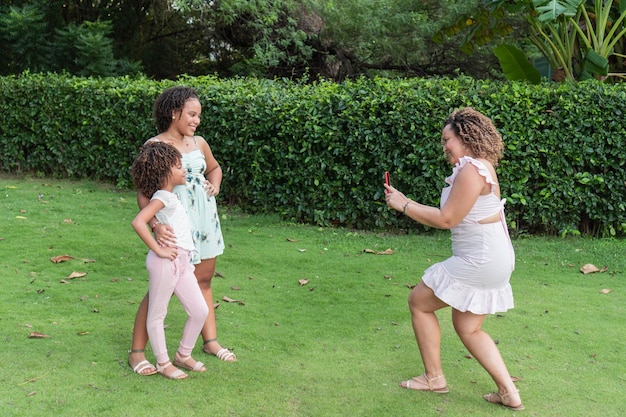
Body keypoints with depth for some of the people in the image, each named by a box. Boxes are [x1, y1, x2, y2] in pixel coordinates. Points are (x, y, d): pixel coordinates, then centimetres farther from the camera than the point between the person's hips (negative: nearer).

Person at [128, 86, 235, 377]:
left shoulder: (199, 143, 7)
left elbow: (215, 168, 27)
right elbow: (143, 192, -16)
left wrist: (215, 186, 6)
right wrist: (155, 225, -30)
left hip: (205, 220, 6)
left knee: (204, 281, 16)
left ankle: (210, 341, 29)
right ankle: (137, 351, 5)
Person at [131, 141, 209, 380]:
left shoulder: (171, 197, 14)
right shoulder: (162, 197, -14)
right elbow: (138, 222, -27)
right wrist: (158, 250, -22)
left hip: (183, 262, 10)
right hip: (166, 262, -10)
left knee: (200, 311, 11)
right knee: (157, 315, 6)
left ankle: (184, 355, 27)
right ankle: (163, 363, 17)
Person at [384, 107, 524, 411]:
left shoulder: (472, 169, -18)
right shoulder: (478, 167, 14)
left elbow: (447, 219, -19)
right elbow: (451, 215, 12)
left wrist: (403, 206, -10)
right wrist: (406, 202, 8)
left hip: (479, 261, -10)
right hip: (490, 260, 10)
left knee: (419, 302, 5)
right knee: (468, 328, 16)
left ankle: (434, 378, 14)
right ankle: (509, 393, 15)